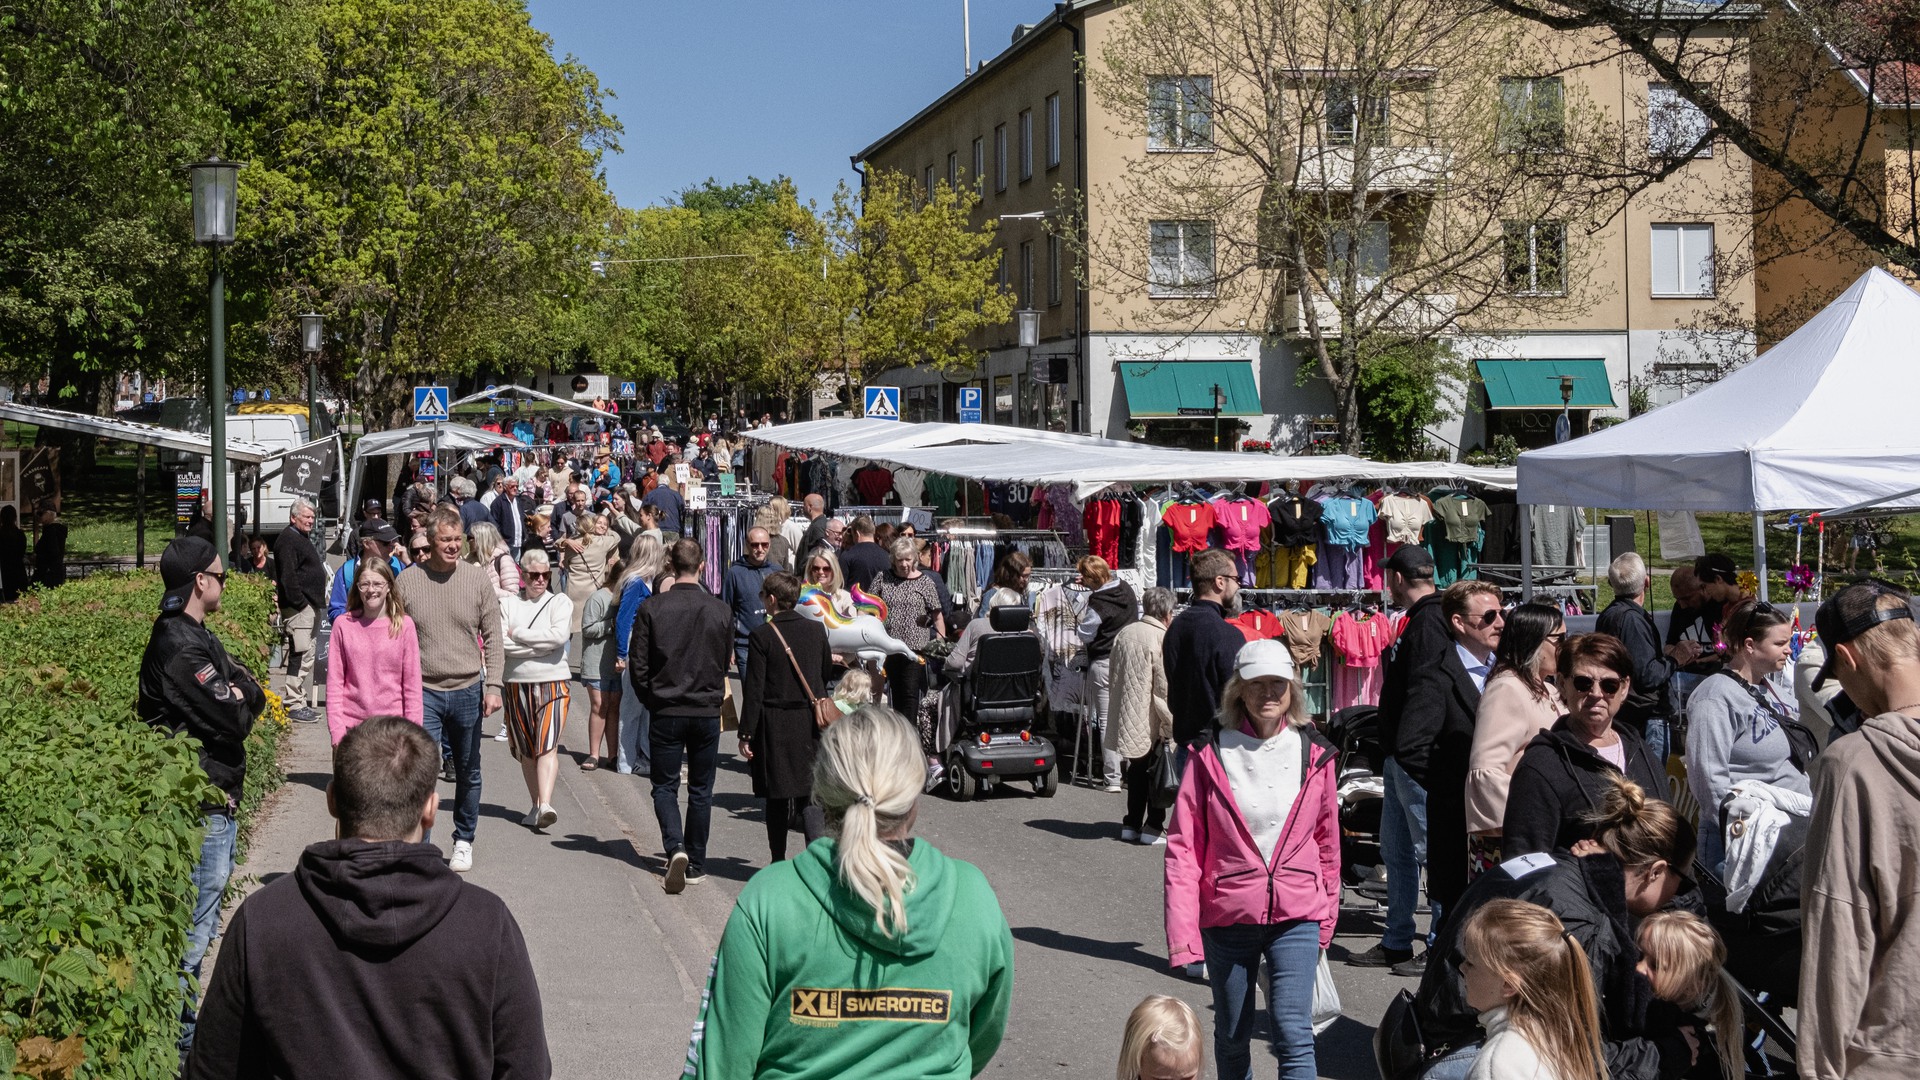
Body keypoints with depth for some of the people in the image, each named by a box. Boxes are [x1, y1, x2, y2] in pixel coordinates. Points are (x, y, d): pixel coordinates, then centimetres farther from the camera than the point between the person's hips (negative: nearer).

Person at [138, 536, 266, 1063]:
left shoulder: (197, 637, 13)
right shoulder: (179, 647, -21)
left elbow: (254, 696, 12)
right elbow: (235, 721, -21)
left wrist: (238, 694, -7)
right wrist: (239, 701, -2)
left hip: (215, 799, 11)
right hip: (200, 807, -11)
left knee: (203, 909, 19)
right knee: (196, 920, -5)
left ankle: (184, 1015, 30)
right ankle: (180, 1043, 2)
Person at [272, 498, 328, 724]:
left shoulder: (303, 538, 22)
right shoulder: (287, 540, -11)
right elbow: (288, 576, -20)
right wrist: (300, 603, -21)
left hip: (309, 607, 11)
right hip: (298, 608, -11)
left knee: (305, 656, 14)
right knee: (301, 655, -12)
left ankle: (303, 702, 20)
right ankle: (294, 704, -10)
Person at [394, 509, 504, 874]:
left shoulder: (478, 579, 0)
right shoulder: (408, 580, -2)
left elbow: (492, 638, 4)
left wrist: (492, 686, -3)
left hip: (468, 691, 2)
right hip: (423, 690, -2)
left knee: (468, 772, 14)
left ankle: (464, 841, 30)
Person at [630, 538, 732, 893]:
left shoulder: (652, 608, -9)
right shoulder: (720, 610, -4)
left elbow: (638, 665, -6)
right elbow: (725, 663, 7)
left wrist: (652, 701, 10)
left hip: (665, 713, -1)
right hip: (707, 711, 2)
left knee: (665, 786, 9)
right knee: (700, 790, 12)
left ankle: (676, 847, -14)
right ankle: (696, 866, 16)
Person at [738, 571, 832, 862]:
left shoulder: (762, 635, -10)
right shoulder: (817, 630, 2)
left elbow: (753, 689, -10)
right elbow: (826, 673, 15)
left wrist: (746, 734, -6)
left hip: (775, 726, -3)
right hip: (811, 724, 3)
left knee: (778, 797, 9)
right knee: (809, 795, 4)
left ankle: (778, 863, 16)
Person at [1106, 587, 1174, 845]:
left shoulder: (1124, 634, 7)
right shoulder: (1161, 639, -16)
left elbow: (1115, 676, 16)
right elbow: (1164, 688, -17)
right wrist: (1171, 724, -12)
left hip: (1127, 716, 7)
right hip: (1152, 722, -7)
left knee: (1137, 769, 17)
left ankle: (1131, 823, 21)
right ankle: (1153, 826, 6)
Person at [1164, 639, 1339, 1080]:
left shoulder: (1314, 754, 1)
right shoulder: (1211, 754, -5)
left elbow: (1327, 841, 12)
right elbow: (1183, 845, -5)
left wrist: (1327, 917, 14)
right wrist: (1182, 932, -12)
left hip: (1296, 915, 0)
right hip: (1228, 915, 0)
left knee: (1294, 1034, -12)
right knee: (1232, 1037, 14)